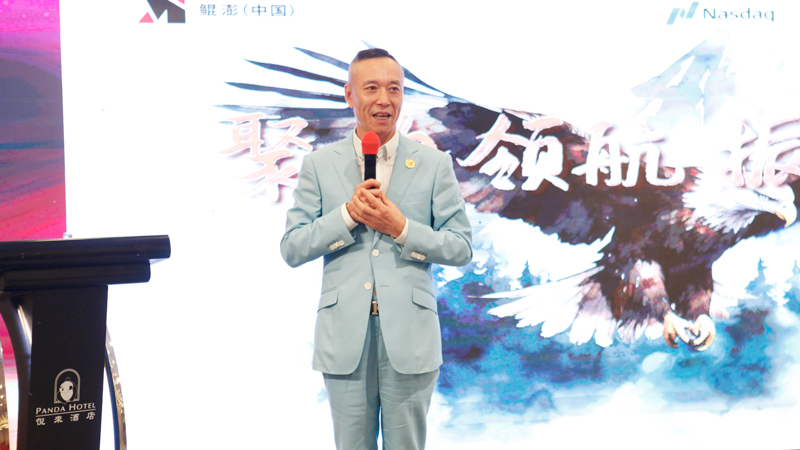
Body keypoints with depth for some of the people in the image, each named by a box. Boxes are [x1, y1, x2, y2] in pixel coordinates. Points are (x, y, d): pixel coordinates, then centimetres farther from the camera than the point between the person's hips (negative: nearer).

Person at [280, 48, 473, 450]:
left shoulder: (434, 164, 4)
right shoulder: (319, 165, 6)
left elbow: (461, 248, 2)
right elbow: (292, 249, 2)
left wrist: (401, 228, -12)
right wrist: (347, 214, -12)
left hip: (409, 337, 0)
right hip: (344, 337, 1)